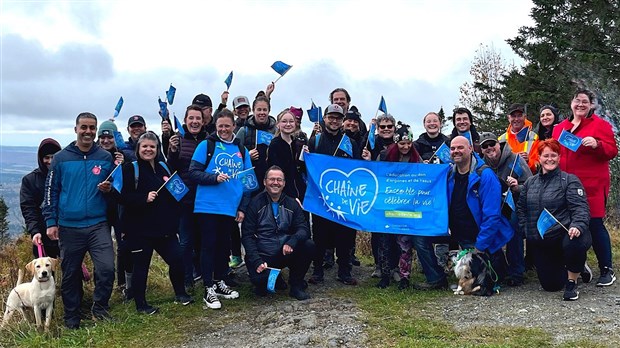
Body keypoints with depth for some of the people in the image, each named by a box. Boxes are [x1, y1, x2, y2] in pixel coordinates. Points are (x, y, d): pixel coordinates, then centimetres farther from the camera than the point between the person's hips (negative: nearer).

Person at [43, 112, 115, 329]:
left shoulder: (105, 158, 5)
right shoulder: (61, 158, 2)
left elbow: (116, 186, 14)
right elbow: (51, 191, 4)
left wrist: (109, 189, -9)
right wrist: (50, 222, -1)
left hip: (98, 225, 0)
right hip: (69, 227, 0)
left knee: (106, 269, -13)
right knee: (70, 274, 10)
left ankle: (100, 307, 11)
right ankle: (71, 317, 26)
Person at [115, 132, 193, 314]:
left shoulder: (163, 167, 14)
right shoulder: (131, 168, -5)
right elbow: (121, 196, -14)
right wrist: (144, 198, -22)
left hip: (164, 226, 5)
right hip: (140, 228, -5)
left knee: (177, 259, 2)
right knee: (141, 265, 4)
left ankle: (180, 293, 25)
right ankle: (140, 304, 20)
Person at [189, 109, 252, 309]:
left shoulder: (241, 150, 10)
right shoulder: (206, 145, -1)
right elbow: (193, 173, -6)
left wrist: (243, 207, 6)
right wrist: (214, 177, -21)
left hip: (231, 208, 4)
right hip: (208, 206, -4)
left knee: (224, 245, 13)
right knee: (209, 246, 0)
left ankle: (220, 283, 28)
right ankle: (209, 289, 7)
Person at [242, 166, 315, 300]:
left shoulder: (292, 204, 8)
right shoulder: (255, 203, -2)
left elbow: (303, 229, -3)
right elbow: (247, 236, -5)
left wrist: (291, 242, -26)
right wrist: (257, 262, -17)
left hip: (286, 253, 4)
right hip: (262, 256, -3)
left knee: (309, 245, -22)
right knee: (259, 279, -33)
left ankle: (296, 285, -3)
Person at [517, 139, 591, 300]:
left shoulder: (569, 180, -4)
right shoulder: (530, 182, 11)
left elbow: (580, 207, -14)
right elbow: (521, 208, 19)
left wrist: (577, 226, -33)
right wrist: (526, 229, 5)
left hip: (564, 235, -5)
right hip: (539, 243, 5)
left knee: (575, 243, -41)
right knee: (550, 284, 7)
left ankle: (571, 282, -14)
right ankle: (567, 268, 41)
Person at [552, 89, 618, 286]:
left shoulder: (600, 124, 3)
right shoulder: (560, 128, 16)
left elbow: (612, 151, -4)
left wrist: (597, 144, -22)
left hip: (592, 185, -4)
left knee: (595, 225, -5)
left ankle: (607, 270, 7)